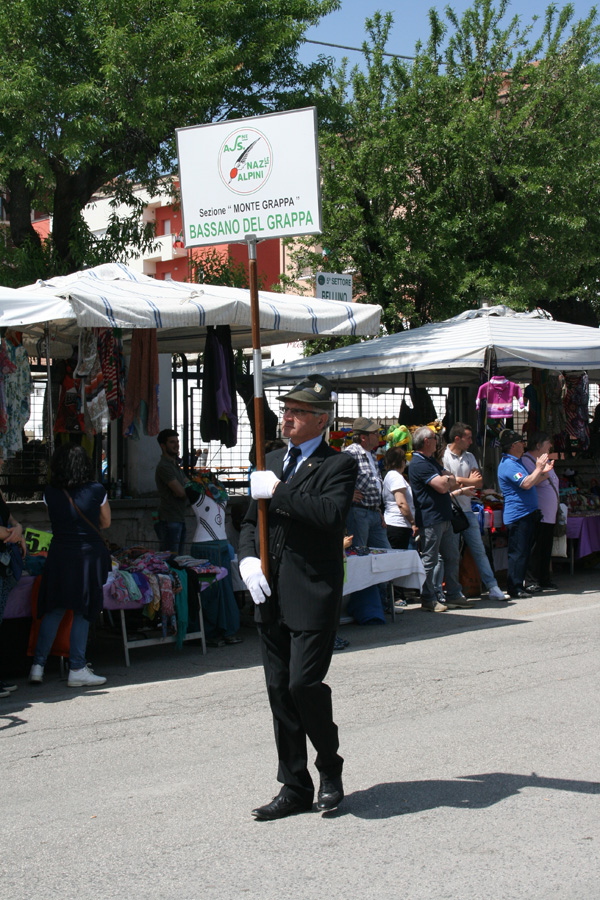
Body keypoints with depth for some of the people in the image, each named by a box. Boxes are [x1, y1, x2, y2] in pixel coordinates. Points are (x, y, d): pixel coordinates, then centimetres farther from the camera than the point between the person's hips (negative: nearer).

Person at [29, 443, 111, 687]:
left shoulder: (50, 492, -2)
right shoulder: (96, 491, -7)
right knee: (82, 612, 4)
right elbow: (106, 522, 8)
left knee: (53, 610, 11)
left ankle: (38, 665, 10)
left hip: (58, 554, 2)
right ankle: (76, 669, 7)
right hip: (89, 554, -2)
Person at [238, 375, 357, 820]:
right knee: (279, 690, 8)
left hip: (313, 596, -7)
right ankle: (295, 787, 18)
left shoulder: (339, 464, -5)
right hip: (273, 595, 7)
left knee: (304, 684, -12)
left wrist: (278, 490, -18)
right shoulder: (273, 462, 17)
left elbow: (332, 514, -23)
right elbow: (252, 521, 20)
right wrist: (248, 558, 1)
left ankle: (331, 771, 13)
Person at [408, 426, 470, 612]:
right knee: (429, 560, -2)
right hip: (430, 519, -10)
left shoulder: (432, 461, 19)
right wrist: (447, 478, 0)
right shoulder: (419, 464, -15)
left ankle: (454, 595, 19)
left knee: (452, 556, 12)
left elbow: (452, 484, 18)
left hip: (444, 518, 10)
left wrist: (446, 479, -5)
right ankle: (428, 599, 5)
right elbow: (442, 487, -21)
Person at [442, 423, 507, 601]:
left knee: (479, 550, 8)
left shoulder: (469, 457, 14)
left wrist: (459, 480, -8)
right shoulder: (443, 457, -7)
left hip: (467, 511, 6)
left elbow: (479, 482, 5)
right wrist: (469, 481, -5)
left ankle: (492, 588, 10)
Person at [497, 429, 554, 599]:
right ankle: (515, 589, -7)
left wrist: (544, 472, 14)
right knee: (518, 553, -9)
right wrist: (539, 468, -15)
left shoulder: (515, 462, 20)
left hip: (526, 514, 11)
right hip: (518, 514, -11)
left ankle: (520, 586, 19)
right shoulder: (508, 465, -16)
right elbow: (526, 484, -26)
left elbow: (530, 482, 27)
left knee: (524, 552, 14)